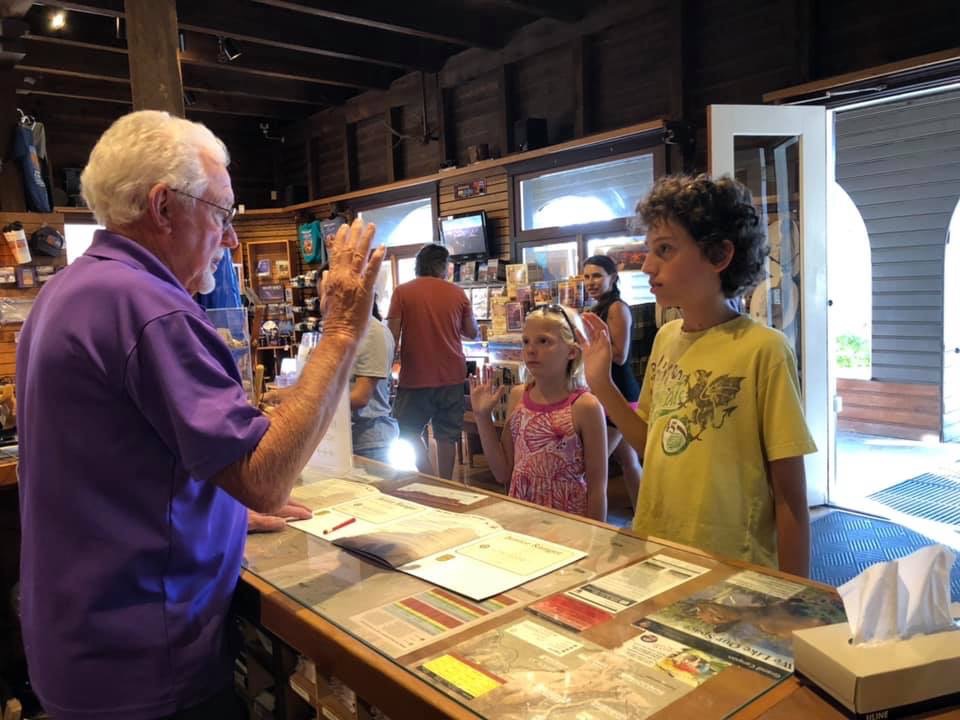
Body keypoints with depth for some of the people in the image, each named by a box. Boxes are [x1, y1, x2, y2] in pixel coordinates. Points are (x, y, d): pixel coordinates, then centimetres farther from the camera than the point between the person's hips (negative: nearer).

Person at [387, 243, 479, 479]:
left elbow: (393, 335, -6)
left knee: (409, 431, 13)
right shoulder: (457, 293, 3)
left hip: (416, 376, -2)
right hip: (451, 375, 2)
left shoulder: (402, 292, -3)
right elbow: (472, 333, 9)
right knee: (447, 436, 10)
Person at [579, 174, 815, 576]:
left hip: (731, 569, -6)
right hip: (654, 555, 6)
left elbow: (790, 496, -14)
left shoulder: (762, 349, -18)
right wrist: (601, 384, -1)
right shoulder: (665, 338, 1)